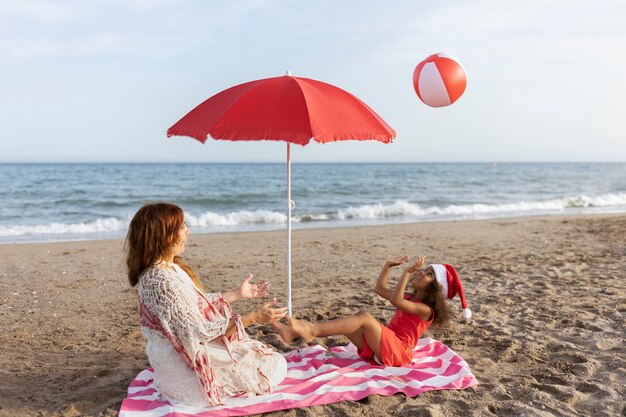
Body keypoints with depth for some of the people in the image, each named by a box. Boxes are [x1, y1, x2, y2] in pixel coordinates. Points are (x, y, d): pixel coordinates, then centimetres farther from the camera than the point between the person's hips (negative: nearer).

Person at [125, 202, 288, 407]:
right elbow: (201, 332, -27)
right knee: (275, 367, -2)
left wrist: (237, 294, 12)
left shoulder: (169, 268, 1)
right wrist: (253, 317, -26)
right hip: (190, 365, -10)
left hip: (188, 348, 10)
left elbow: (199, 303, 11)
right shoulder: (163, 282, -30)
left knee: (268, 357, 22)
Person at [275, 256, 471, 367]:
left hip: (397, 351, -9)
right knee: (343, 324, -8)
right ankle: (295, 332, -20)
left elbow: (395, 301, -24)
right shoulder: (409, 297, 21)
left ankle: (312, 329, -35)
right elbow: (380, 289, 26)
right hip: (382, 347, 9)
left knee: (365, 316, -28)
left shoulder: (426, 309, -7)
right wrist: (388, 265, 16)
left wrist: (407, 272, -24)